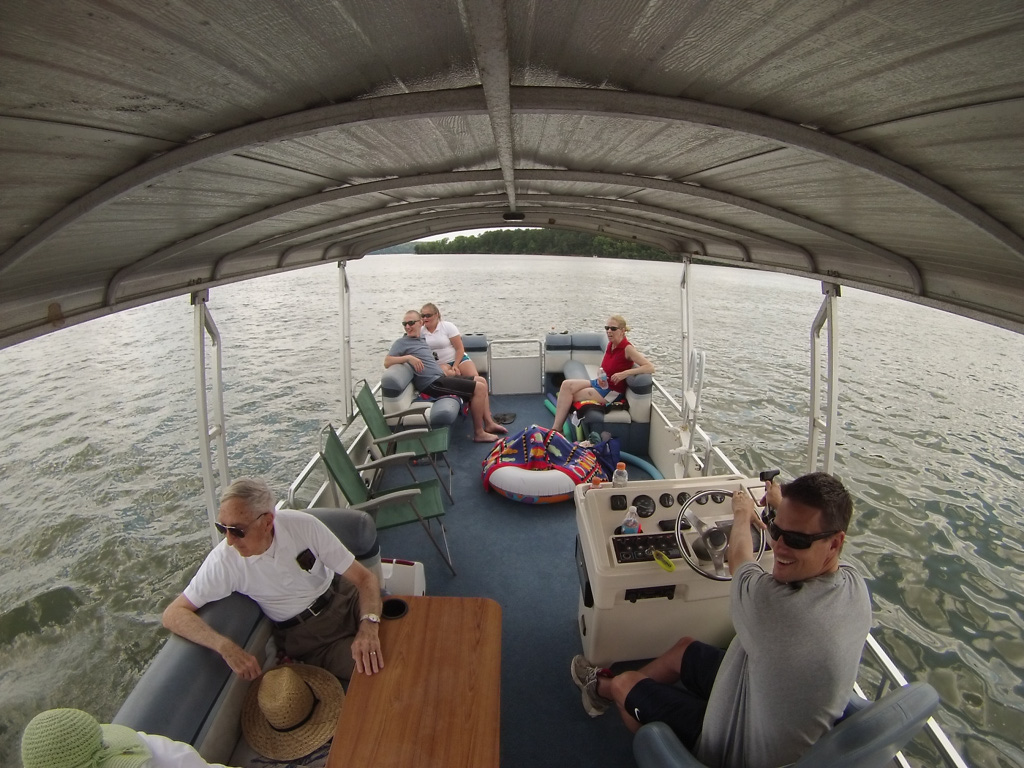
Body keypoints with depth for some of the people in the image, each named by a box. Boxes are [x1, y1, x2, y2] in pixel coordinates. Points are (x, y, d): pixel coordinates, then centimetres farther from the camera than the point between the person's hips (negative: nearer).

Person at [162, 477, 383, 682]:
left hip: (346, 599, 2)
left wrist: (369, 625, -34)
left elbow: (364, 578, -15)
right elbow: (173, 614, -11)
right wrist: (226, 646, -28)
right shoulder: (223, 561, -17)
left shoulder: (303, 525, -17)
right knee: (374, 675, -23)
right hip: (309, 637, -1)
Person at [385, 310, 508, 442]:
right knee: (479, 388, -15)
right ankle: (479, 433, -10)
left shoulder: (421, 340, 21)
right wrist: (408, 357, -27)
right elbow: (387, 362, -15)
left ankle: (489, 423, 12)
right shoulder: (401, 342, -3)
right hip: (432, 383, -9)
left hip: (440, 378, 9)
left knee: (481, 381, 11)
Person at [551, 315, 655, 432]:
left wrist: (625, 373, -31)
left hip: (613, 391, -7)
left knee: (569, 396, -13)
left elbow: (650, 368, -25)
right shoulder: (610, 345, 4)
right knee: (567, 384, -12)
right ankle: (556, 428, -16)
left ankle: (557, 429, -1)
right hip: (601, 383, 7)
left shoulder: (627, 349, -17)